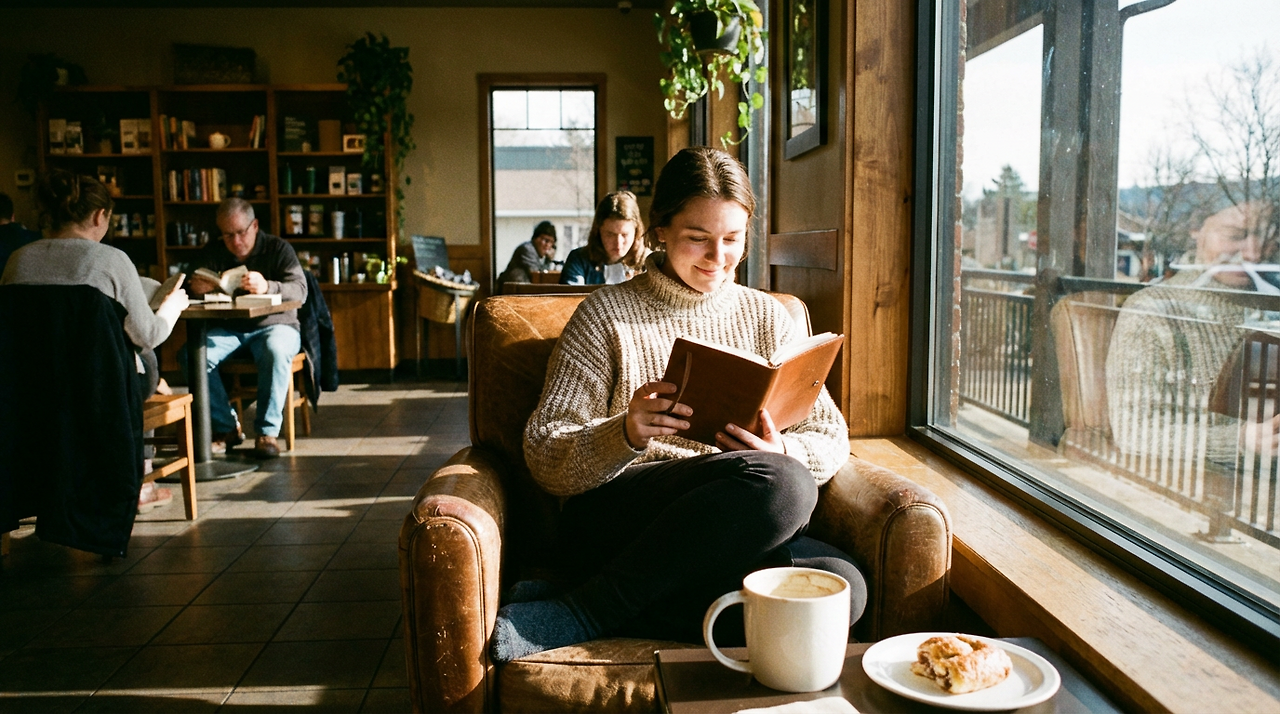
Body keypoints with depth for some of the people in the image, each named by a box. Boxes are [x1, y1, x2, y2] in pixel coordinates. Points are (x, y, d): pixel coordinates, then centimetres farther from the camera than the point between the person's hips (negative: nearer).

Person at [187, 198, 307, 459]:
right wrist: (197, 287, -24)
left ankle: (267, 431, -27)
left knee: (276, 351, -39)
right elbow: (192, 287, 2)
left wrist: (267, 287, -36)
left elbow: (300, 290, -15)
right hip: (228, 329, 3)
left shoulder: (278, 248, -2)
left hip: (274, 325, -3)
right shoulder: (212, 253, 8)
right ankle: (227, 427, -13)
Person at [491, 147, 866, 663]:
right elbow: (544, 457, -1)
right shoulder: (606, 314, 5)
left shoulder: (768, 318, 16)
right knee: (779, 483, -33)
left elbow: (831, 438, 14)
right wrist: (625, 433, -22)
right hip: (611, 519, -4)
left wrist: (783, 452, -10)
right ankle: (584, 611, -21)